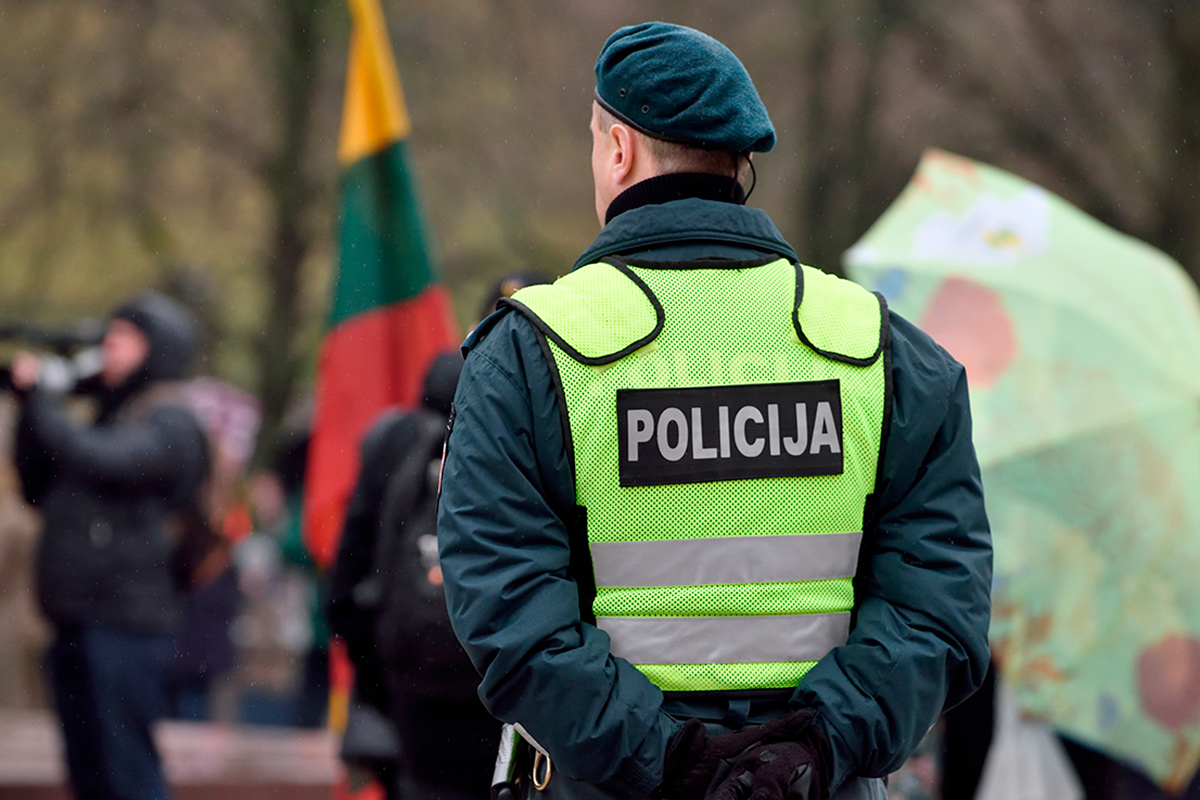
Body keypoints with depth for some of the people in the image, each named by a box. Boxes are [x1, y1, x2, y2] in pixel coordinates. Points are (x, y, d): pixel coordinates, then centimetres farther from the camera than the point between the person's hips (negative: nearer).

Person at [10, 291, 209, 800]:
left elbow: (94, 459, -21)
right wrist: (30, 411, 10)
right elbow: (40, 490, 21)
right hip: (78, 623, 9)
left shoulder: (169, 425, -6)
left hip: (126, 622, -9)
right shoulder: (110, 418, 20)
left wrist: (38, 396, -11)